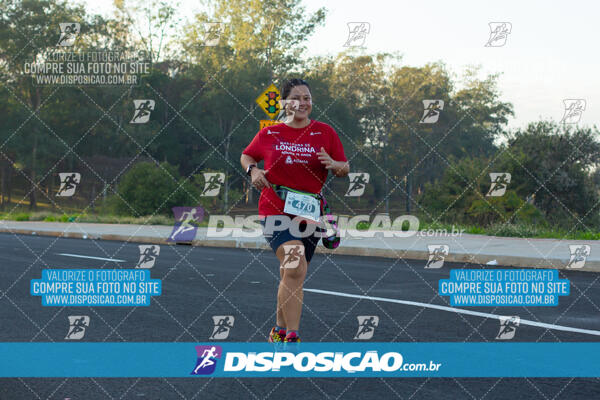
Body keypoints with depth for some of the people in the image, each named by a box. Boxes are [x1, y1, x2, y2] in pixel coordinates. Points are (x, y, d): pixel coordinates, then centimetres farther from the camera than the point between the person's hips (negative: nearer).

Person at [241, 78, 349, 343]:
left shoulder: (325, 132, 6)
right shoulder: (269, 133, 5)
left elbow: (345, 169, 9)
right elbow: (247, 156, 19)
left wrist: (333, 164, -14)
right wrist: (253, 170, -3)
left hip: (309, 211, 3)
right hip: (275, 209, -3)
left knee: (291, 277, 11)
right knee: (296, 267, -22)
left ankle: (280, 330, 32)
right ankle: (292, 336, -19)